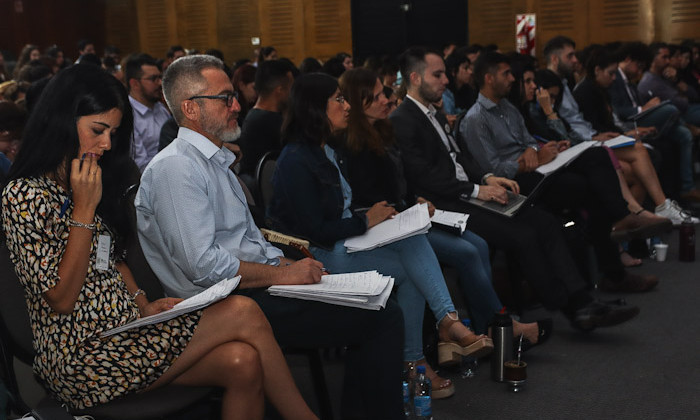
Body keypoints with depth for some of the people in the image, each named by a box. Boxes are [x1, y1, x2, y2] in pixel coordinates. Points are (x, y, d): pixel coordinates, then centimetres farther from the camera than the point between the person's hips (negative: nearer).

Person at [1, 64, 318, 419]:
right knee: (243, 313, -20)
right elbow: (60, 300, -16)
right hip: (79, 360, -8)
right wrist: (84, 209, -16)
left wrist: (144, 305, 3)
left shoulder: (92, 182, 13)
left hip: (124, 328, 8)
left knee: (242, 363, -20)